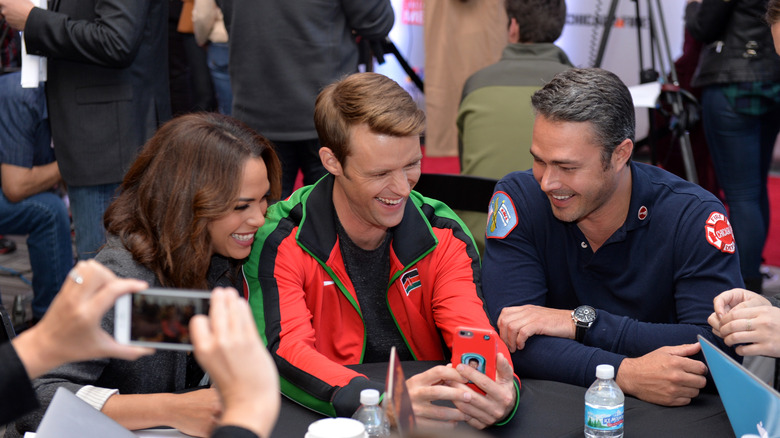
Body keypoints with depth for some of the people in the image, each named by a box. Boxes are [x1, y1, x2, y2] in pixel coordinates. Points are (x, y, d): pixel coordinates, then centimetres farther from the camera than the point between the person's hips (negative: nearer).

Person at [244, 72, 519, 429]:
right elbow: (285, 350, -21)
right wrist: (382, 400, -38)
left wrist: (501, 392, -34)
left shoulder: (443, 236, 0)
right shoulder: (280, 243, -10)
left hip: (433, 423, 2)